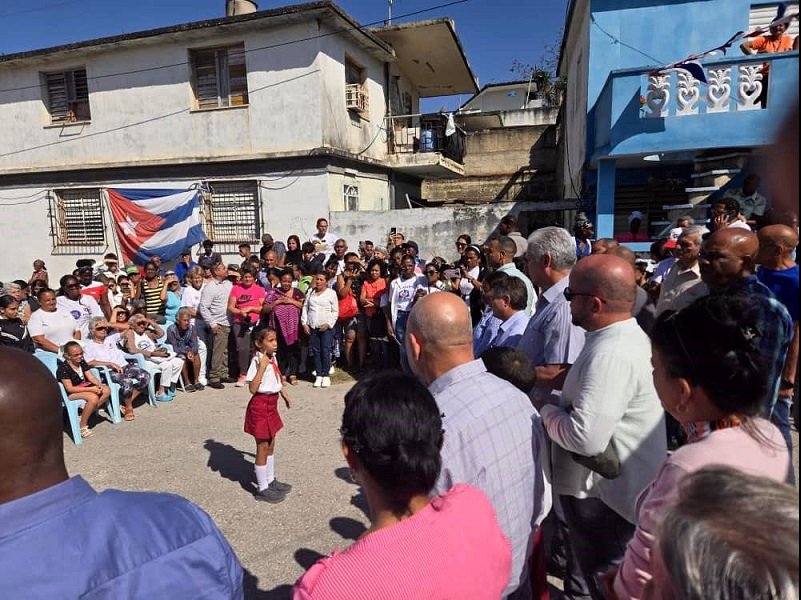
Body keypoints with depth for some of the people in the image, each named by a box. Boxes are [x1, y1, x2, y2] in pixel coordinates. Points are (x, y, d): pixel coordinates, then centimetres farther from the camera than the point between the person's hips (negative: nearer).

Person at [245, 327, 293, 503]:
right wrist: (262, 366, -33)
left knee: (270, 445, 20)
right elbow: (252, 388, -28)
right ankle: (262, 489, 16)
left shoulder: (273, 357, 3)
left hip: (272, 403, 9)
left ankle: (271, 480, 36)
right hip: (260, 405, -9)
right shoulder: (257, 361, -22)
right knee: (263, 447, 3)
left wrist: (283, 393, 24)